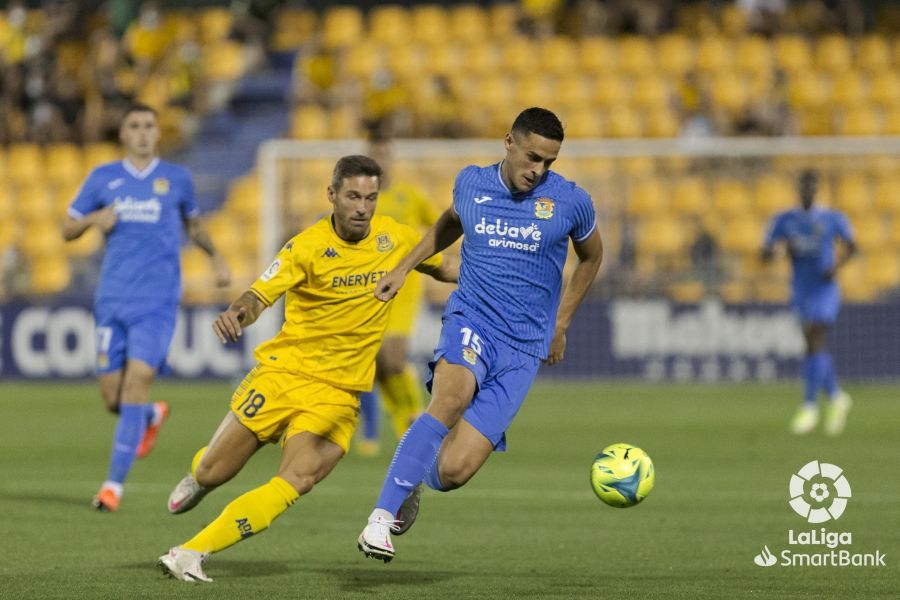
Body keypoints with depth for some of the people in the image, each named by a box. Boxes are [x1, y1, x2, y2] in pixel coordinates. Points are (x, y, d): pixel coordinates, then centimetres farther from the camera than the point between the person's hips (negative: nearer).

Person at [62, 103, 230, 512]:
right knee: (113, 398, 1)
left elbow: (193, 223, 26)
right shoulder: (102, 178, 7)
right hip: (112, 301, 2)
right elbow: (67, 229, 11)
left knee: (137, 382, -17)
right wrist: (95, 218, -9)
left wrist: (216, 259, 24)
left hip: (157, 302, -2)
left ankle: (114, 483, -14)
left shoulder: (176, 179, 8)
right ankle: (153, 416, 38)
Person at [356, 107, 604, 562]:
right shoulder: (471, 183, 4)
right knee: (450, 402, -37)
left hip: (523, 350, 0)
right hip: (471, 322, 0)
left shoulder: (570, 202, -1)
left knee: (452, 471, -15)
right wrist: (404, 267, 20)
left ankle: (411, 484, 22)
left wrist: (560, 324, 18)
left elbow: (591, 255, 19)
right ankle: (381, 519, -33)